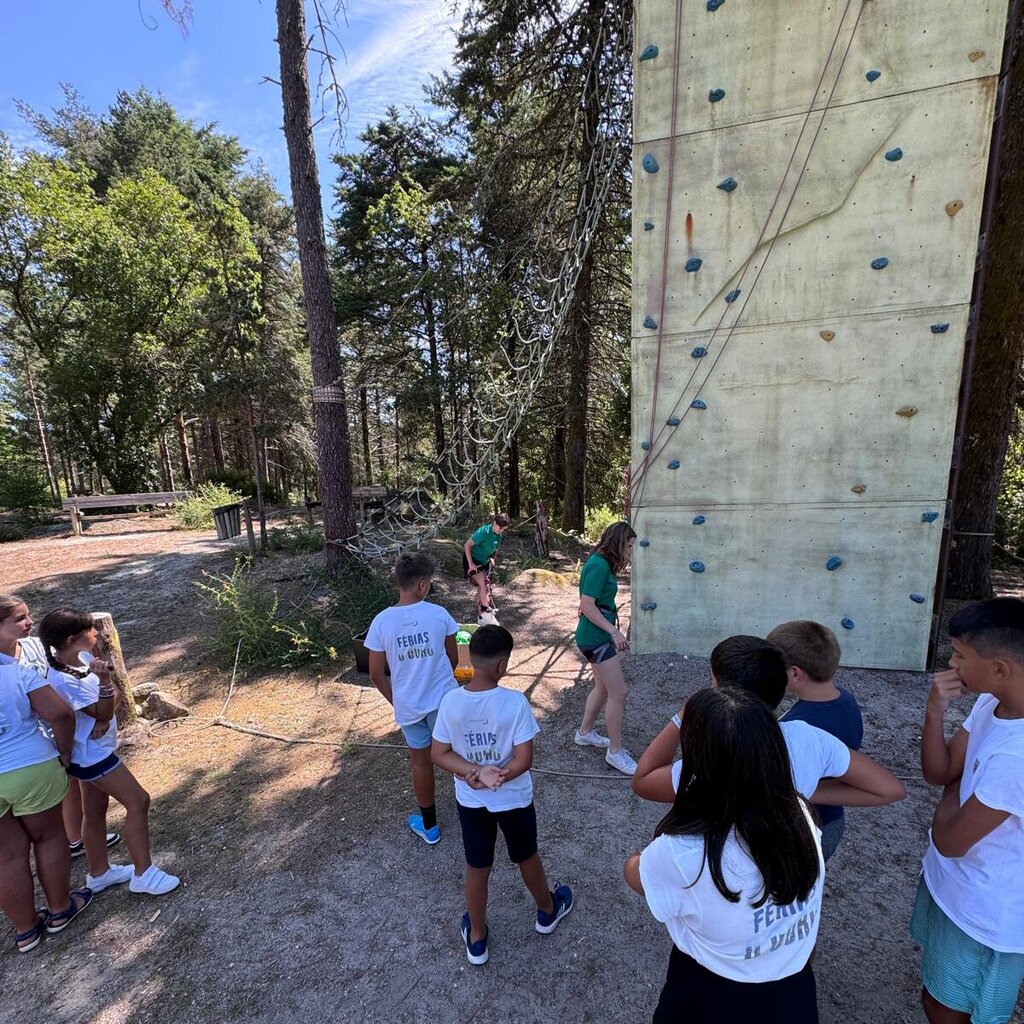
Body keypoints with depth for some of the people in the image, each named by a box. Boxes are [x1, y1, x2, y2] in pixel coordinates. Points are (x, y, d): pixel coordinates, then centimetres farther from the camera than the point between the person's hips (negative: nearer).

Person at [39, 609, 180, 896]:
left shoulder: (84, 658, -3)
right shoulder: (63, 680, -27)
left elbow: (116, 693, 1)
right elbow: (103, 712, -21)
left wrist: (103, 720, -16)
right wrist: (103, 681, -36)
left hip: (95, 750, 9)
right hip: (91, 754, -9)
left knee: (95, 811, 21)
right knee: (138, 801, -3)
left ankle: (99, 873, 38)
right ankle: (143, 874, 9)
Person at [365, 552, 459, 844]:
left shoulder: (381, 621, -13)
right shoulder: (438, 613, -14)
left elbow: (376, 674, -5)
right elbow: (453, 658, -1)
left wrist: (395, 701, 10)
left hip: (408, 706, 1)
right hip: (444, 700, -1)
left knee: (421, 761, 21)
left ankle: (429, 826, 39)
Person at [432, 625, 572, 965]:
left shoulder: (451, 701, -19)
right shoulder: (515, 702, -27)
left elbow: (439, 755, -12)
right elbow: (524, 760, -24)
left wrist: (475, 773, -18)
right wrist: (494, 778, -16)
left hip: (470, 802, 2)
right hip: (513, 799, -1)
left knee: (476, 867, 23)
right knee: (527, 857, 26)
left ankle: (476, 938, 44)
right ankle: (548, 911, 52)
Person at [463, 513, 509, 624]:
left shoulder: (499, 536, -4)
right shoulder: (483, 531, -26)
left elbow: (495, 551, 11)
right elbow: (467, 545, -25)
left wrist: (493, 559, -9)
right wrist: (471, 564, -25)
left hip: (484, 562, 7)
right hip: (472, 560, -7)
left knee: (481, 588, 8)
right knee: (483, 584, -20)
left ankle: (480, 617, 17)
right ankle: (487, 612, -17)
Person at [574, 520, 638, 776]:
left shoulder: (602, 563, 8)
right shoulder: (599, 566, -21)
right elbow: (587, 606, -23)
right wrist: (614, 632, -22)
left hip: (598, 636, 10)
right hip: (596, 637, -10)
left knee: (604, 687, 21)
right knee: (618, 693, -1)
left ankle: (585, 732, 38)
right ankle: (616, 752, 14)